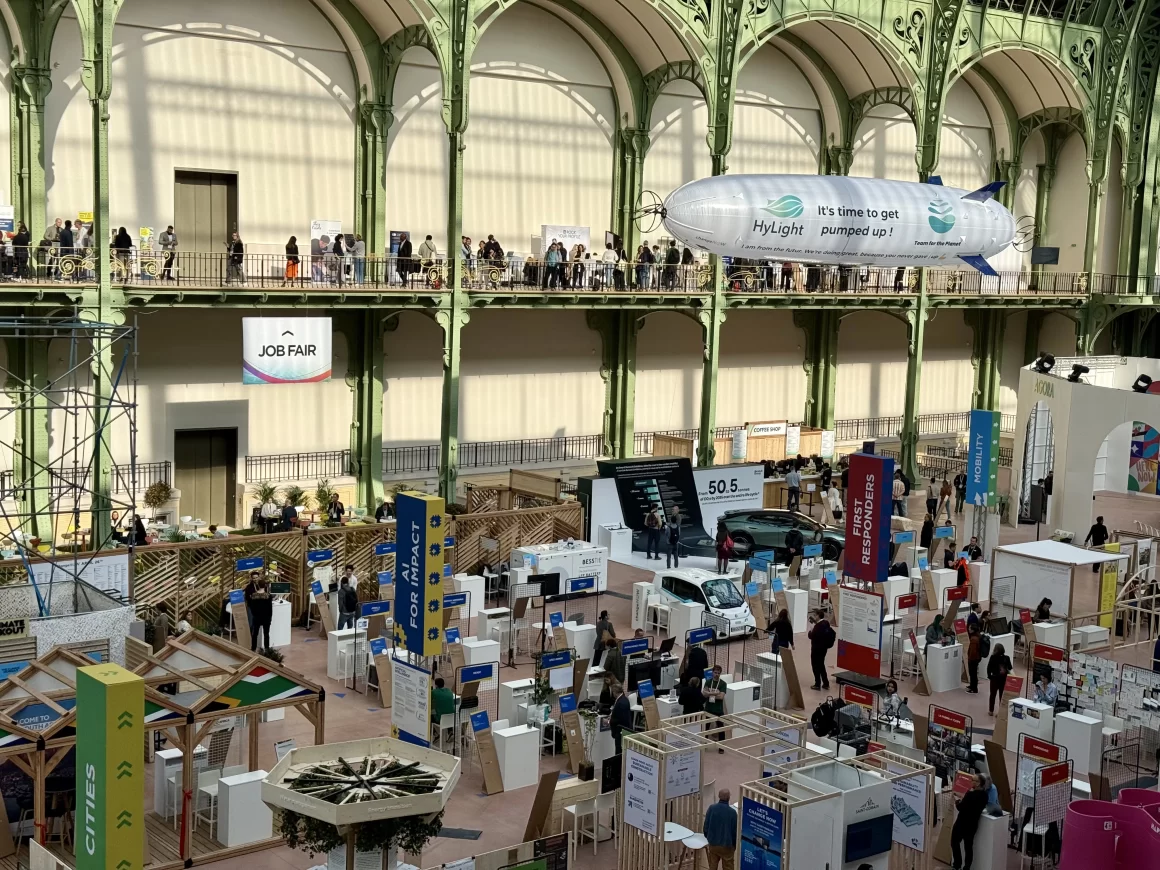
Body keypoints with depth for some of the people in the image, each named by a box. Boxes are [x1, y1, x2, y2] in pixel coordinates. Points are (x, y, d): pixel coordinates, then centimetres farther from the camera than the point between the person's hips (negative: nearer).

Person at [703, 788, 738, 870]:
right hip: (727, 845, -3)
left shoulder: (711, 808, -11)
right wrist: (735, 845, 8)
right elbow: (735, 831, -8)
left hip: (713, 844, 3)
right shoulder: (732, 812, -18)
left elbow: (706, 826, -3)